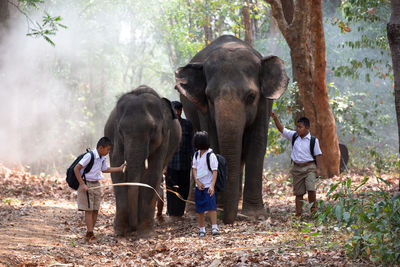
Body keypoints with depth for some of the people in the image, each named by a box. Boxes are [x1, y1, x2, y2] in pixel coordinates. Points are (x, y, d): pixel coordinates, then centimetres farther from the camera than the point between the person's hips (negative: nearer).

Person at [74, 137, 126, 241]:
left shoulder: (102, 158, 7)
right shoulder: (89, 156, -18)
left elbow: (105, 169, 27)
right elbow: (76, 169, -18)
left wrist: (119, 168, 23)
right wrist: (82, 184, -21)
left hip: (96, 185, 8)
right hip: (87, 185, -8)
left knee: (95, 210, 6)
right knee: (89, 210, -8)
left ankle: (89, 234, 13)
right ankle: (90, 234, -7)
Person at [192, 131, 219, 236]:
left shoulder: (211, 155, -11)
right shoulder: (196, 154, 9)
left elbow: (215, 171, -14)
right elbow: (194, 169, 10)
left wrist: (212, 185, -23)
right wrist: (197, 181, -6)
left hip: (208, 185, -6)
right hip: (199, 186, 6)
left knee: (211, 206, -19)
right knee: (199, 209, 7)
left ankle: (214, 228, -22)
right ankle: (202, 230, 14)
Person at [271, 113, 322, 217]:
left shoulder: (313, 140, -5)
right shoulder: (294, 136, 5)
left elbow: (318, 154, -2)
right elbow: (282, 129, 3)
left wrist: (318, 168, -7)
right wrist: (275, 119, -9)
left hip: (309, 167, -4)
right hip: (297, 168, 4)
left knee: (310, 188, -19)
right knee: (298, 192, 7)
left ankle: (313, 209, -3)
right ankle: (298, 213, 13)